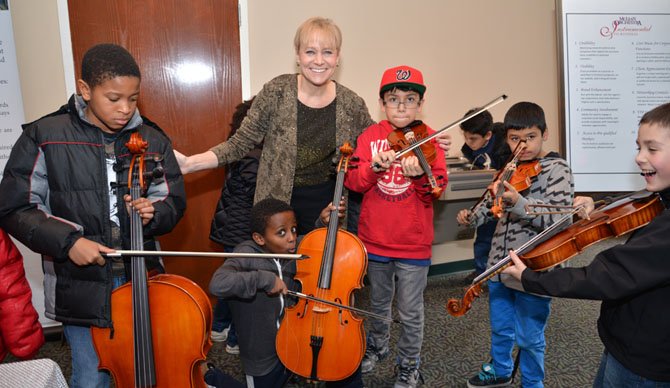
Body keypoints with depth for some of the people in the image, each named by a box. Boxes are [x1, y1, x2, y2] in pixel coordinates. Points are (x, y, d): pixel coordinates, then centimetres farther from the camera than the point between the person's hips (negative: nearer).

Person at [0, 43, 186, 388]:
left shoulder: (152, 140, -2)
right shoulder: (44, 137, -8)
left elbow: (174, 201, 7)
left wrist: (153, 212, -15)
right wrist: (66, 241, -17)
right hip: (80, 286, -2)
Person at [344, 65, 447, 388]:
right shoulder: (370, 136, -1)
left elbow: (437, 189, -14)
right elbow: (352, 182, -8)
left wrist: (419, 176, -35)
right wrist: (374, 166, -26)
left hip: (413, 242, -2)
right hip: (375, 239, 2)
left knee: (410, 311, 10)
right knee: (378, 302, 23)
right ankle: (377, 346, 49)